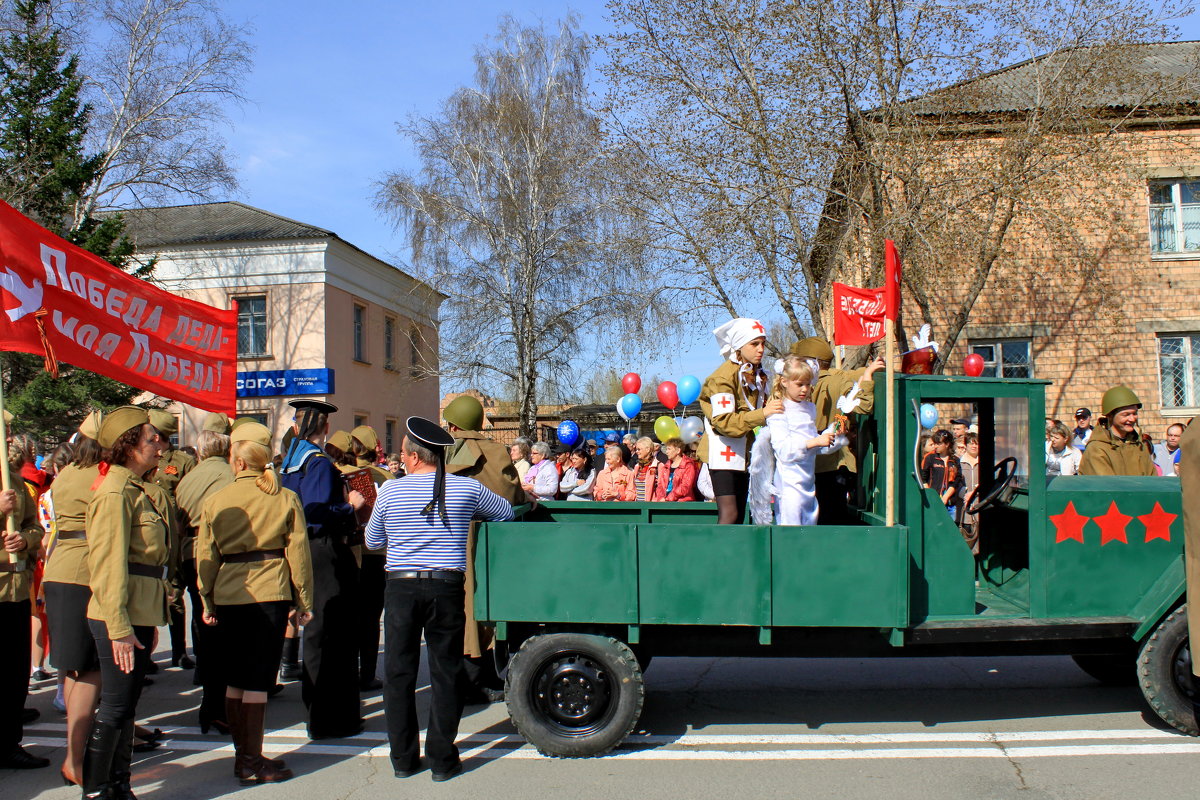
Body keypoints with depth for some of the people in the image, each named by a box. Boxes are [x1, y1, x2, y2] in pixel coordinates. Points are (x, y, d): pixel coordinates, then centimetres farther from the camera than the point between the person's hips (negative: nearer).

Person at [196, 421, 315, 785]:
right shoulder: (285, 498, -1)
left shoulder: (216, 500, 2)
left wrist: (207, 602, 14)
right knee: (258, 680, 1)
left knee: (235, 679, 12)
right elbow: (298, 551, -1)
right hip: (270, 592, -2)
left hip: (228, 594, 2)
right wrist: (304, 600, 6)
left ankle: (242, 755, 21)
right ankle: (252, 762, 3)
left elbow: (206, 556, 4)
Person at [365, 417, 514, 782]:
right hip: (446, 588, 0)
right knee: (444, 674, 7)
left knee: (399, 674, 10)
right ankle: (441, 759, 11)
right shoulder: (466, 488, -2)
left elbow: (372, 540, 12)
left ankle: (403, 758, 15)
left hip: (401, 587, 0)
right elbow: (506, 512, 15)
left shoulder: (390, 491, -2)